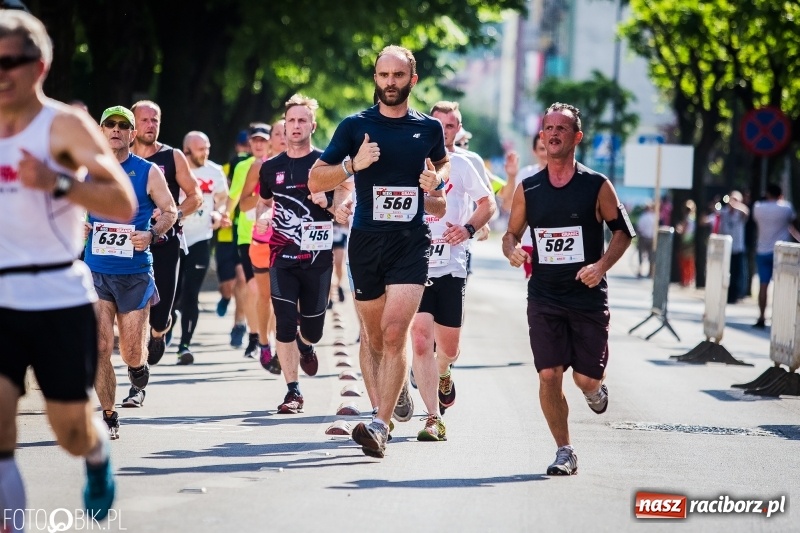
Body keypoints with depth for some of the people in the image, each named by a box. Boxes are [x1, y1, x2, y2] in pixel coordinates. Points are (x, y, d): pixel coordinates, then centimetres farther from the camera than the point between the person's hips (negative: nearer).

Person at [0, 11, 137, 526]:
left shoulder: (66, 126, -8)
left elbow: (124, 205, -18)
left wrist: (57, 182, -31)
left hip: (59, 299, -3)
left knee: (72, 431, 10)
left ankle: (99, 453, 45)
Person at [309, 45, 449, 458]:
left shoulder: (429, 128, 7)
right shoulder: (355, 126, 3)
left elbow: (443, 162, 28)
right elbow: (315, 181, 3)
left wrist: (436, 182, 5)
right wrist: (353, 164, -14)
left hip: (411, 242, -1)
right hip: (366, 241, 1)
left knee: (395, 334, -16)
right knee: (374, 338, 10)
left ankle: (379, 425, -20)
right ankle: (396, 394, 33)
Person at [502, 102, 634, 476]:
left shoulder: (596, 186, -2)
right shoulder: (527, 189, 5)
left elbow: (623, 232, 4)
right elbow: (511, 234, 14)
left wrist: (601, 266, -13)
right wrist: (512, 251, -10)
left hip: (588, 297, -1)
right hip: (544, 298, 2)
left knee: (586, 377, -2)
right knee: (549, 375, -8)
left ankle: (594, 389, 37)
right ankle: (564, 452, 5)